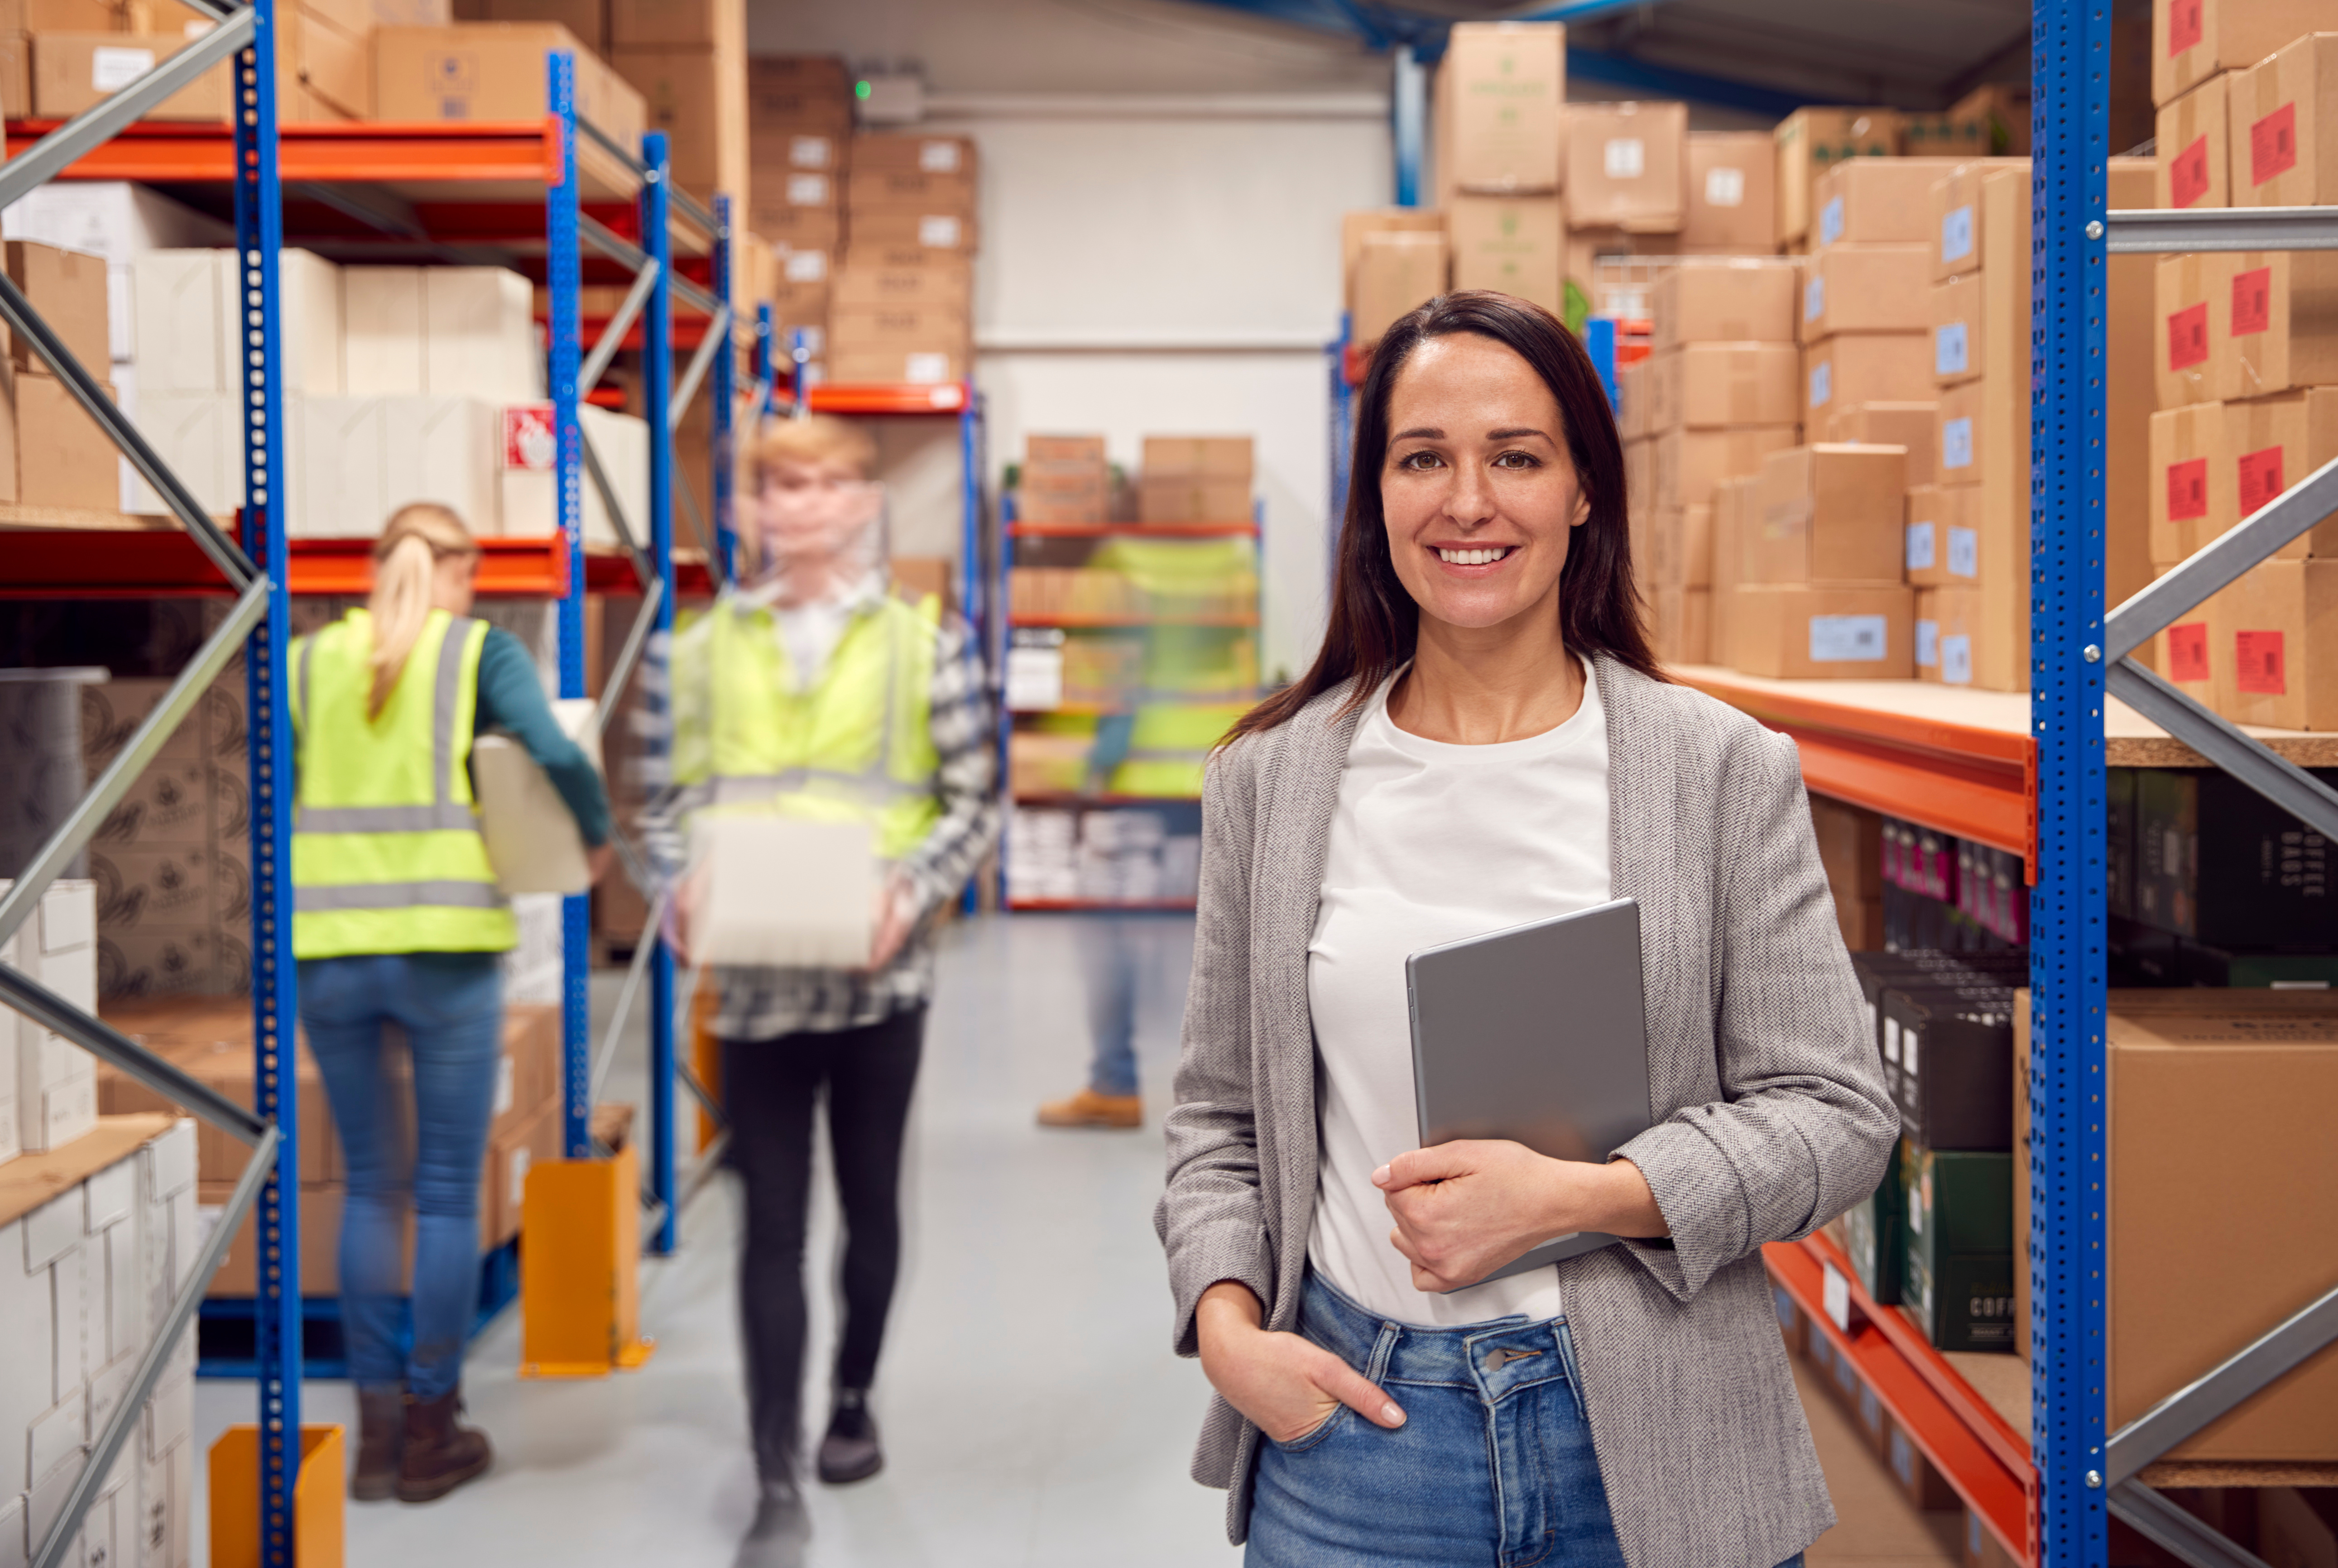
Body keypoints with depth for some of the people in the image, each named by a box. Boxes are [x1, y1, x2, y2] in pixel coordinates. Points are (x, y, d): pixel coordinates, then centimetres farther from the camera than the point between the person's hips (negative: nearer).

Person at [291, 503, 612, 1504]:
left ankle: (377, 1429, 17)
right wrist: (597, 836, 6)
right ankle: (431, 1433, 13)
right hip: (445, 948, -3)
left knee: (370, 1186, 14)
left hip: (328, 951, 3)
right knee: (447, 1194, 7)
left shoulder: (309, 659, 9)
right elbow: (557, 755, -11)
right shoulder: (482, 652, 1)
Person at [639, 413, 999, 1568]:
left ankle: (853, 1397, 38)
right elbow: (674, 800, 9)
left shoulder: (924, 643, 2)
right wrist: (682, 885, -11)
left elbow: (974, 801, 2)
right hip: (755, 975, 0)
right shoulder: (705, 649, 6)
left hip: (878, 969, 0)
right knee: (772, 1221, -2)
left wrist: (913, 887, -15)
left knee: (869, 1198, 16)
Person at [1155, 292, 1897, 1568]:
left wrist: (1573, 1195, -16)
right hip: (1352, 1419, 1)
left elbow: (1838, 1111, -5)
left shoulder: (1725, 771, -4)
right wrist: (1224, 1320, -7)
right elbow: (1220, 1111, 9)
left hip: (1652, 1438, -1)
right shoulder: (1271, 780, 2)